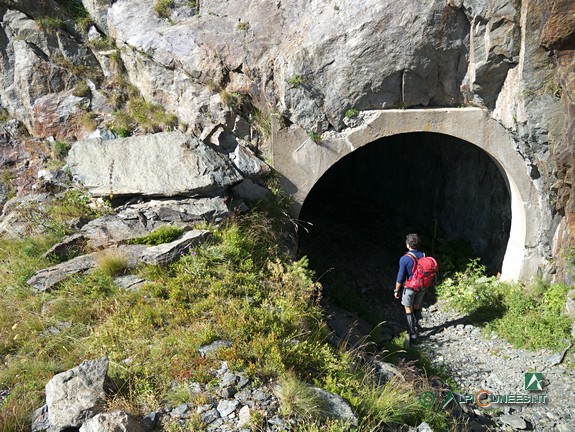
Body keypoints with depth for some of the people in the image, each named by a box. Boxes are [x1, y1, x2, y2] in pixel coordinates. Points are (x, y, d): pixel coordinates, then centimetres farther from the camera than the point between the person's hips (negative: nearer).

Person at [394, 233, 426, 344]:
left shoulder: (404, 259, -22)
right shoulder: (424, 256, -7)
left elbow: (400, 277, -17)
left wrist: (396, 290, -4)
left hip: (410, 288, -5)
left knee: (409, 311, 10)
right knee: (417, 307, 24)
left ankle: (413, 335, 13)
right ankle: (416, 328, 39)